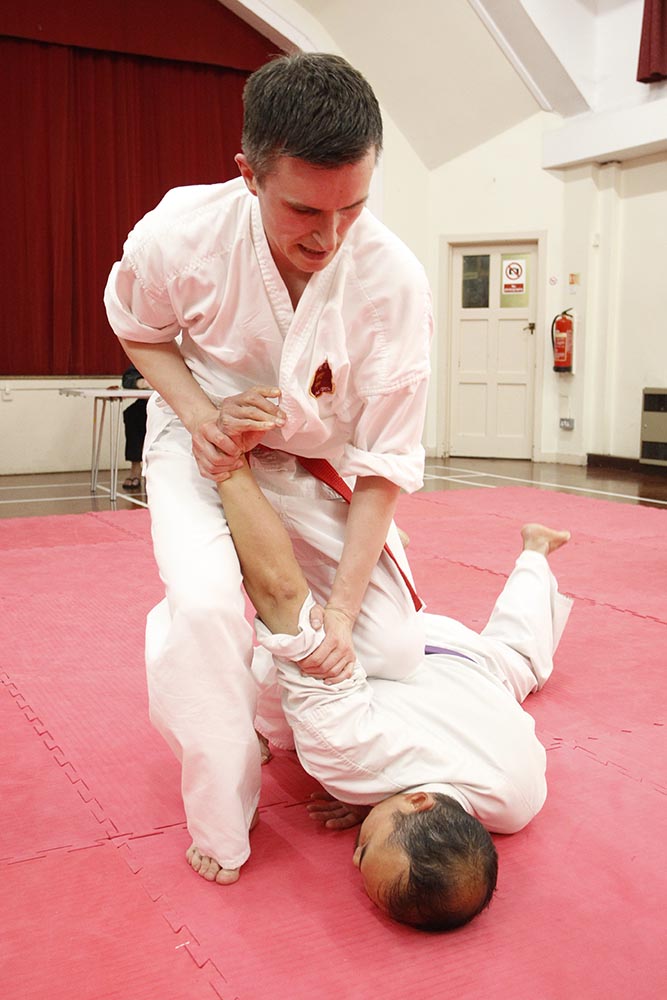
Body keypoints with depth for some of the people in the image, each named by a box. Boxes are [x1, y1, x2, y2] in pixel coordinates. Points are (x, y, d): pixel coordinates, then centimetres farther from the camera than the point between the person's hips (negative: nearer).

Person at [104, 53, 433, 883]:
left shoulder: (393, 283, -28)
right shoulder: (181, 235, -27)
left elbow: (385, 462, -20)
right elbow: (139, 327, -2)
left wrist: (344, 608, -22)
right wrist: (197, 413, -21)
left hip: (317, 463, 2)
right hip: (204, 444, -1)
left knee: (393, 643, -5)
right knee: (206, 604, -28)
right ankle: (223, 820, -1)